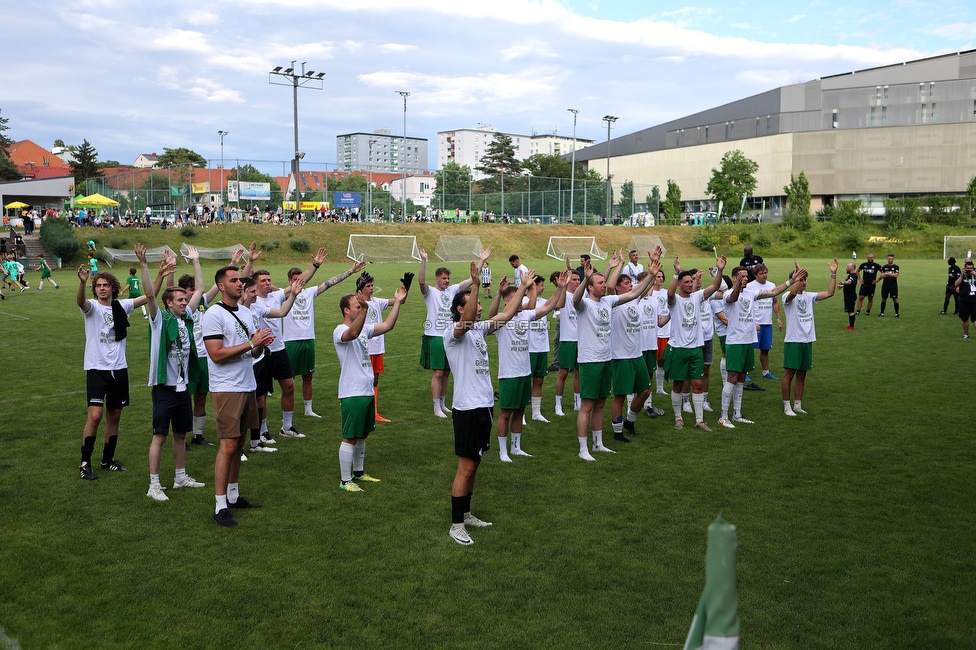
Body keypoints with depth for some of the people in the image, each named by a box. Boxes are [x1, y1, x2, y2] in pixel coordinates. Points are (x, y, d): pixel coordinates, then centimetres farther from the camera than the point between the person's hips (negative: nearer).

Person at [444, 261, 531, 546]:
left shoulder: (479, 329, 11)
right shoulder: (454, 333, -14)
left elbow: (506, 314, 19)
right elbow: (467, 321, -36)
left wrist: (524, 287, 15)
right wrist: (475, 283, -45)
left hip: (485, 406, 9)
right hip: (467, 408, -9)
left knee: (473, 464, 16)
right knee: (466, 467, -4)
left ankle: (465, 514, 28)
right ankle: (456, 525, 5)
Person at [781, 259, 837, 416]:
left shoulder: (809, 296, 11)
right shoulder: (788, 297, -8)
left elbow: (829, 293, 7)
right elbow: (793, 293, -32)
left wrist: (833, 274, 0)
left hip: (807, 341, 7)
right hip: (793, 341, -7)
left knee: (801, 375, 12)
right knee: (789, 374, -2)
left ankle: (798, 405, 20)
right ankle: (787, 406, 5)